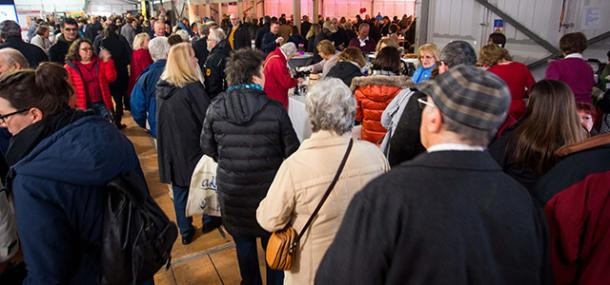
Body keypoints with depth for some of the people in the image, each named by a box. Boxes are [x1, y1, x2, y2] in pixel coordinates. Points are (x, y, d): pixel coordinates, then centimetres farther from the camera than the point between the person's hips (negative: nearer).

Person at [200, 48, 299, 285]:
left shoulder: (216, 108, -13)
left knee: (243, 242, 23)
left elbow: (207, 148, -1)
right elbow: (292, 152, -13)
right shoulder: (274, 109, -20)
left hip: (231, 191, 2)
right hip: (269, 190, -2)